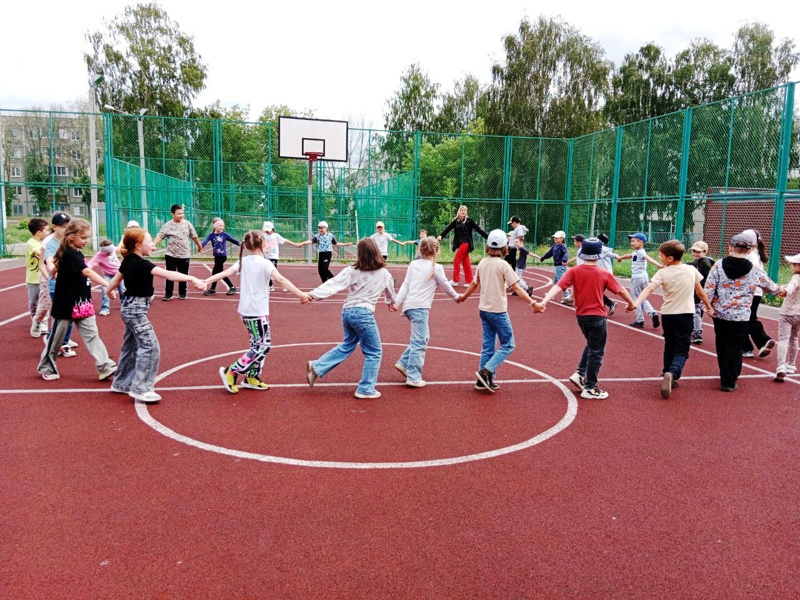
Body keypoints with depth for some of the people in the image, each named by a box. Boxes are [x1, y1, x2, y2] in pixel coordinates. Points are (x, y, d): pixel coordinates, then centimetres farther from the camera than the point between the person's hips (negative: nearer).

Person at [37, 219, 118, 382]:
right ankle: (46, 368, 26)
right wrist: (107, 285, -43)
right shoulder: (70, 254, -20)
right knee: (57, 337, 8)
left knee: (92, 335, 0)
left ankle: (105, 367, -4)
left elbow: (55, 268, 22)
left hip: (82, 303, 8)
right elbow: (87, 272, -35)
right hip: (66, 304, -8)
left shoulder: (75, 253, 7)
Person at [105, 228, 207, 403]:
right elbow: (167, 274, -32)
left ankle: (121, 383, 30)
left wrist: (109, 291, 42)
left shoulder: (128, 261, 6)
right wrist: (192, 279, -39)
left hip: (131, 308, 10)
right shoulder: (140, 264, -22)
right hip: (136, 310, -10)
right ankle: (140, 389, -8)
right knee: (150, 346, -11)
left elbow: (116, 278, 22)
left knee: (132, 346, 19)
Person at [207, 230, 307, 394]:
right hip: (257, 311, -8)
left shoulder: (243, 261, 6)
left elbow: (225, 272, -3)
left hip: (246, 310, 8)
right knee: (262, 347, -2)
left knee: (258, 344, 17)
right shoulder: (264, 263, -14)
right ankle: (231, 372, 0)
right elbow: (281, 279, -26)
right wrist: (300, 294, -31)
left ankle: (252, 378, 21)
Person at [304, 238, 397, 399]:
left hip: (347, 311, 4)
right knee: (374, 352, 10)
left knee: (347, 345, 25)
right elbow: (390, 290, 23)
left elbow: (333, 284, -11)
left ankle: (316, 367, 20)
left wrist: (313, 294, -15)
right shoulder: (384, 274, 2)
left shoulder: (352, 271, 1)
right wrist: (391, 302, 44)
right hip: (363, 313, -4)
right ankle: (366, 389, 13)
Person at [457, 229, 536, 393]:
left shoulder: (483, 263, 6)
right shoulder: (503, 265, -13)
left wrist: (464, 296, 34)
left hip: (483, 310, 7)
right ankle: (486, 372, -10)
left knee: (488, 345, 13)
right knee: (507, 345, 3)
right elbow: (517, 288, -18)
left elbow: (474, 283, 17)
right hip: (498, 311, -7)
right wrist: (532, 302, -19)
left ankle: (484, 381, 15)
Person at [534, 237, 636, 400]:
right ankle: (590, 388, 11)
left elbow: (558, 286, -18)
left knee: (591, 345, 27)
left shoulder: (574, 271, -6)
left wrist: (544, 302, -26)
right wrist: (631, 303, 19)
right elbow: (621, 290, 2)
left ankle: (580, 374, 15)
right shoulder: (604, 274, -9)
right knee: (596, 352, 6)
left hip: (581, 316, 4)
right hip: (597, 317, -4)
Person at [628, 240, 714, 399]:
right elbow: (700, 292, 13)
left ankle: (668, 377, 28)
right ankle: (672, 374, -29)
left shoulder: (663, 273, -7)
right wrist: (709, 306, 28)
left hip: (667, 315, 0)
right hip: (685, 315, 0)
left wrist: (636, 303, -33)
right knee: (681, 351, -2)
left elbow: (648, 289, -23)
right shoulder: (691, 270, 2)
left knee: (669, 348, 20)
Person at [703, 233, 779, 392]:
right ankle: (728, 382, 8)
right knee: (734, 348, 5)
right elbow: (771, 287, 12)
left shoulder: (718, 265, -7)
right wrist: (778, 289, 34)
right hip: (741, 317, -2)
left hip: (719, 314, 2)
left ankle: (725, 374, 36)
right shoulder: (754, 271, -5)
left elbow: (708, 289, -10)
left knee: (722, 345, 18)